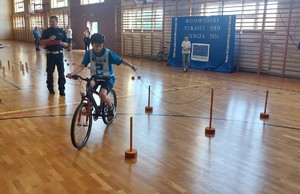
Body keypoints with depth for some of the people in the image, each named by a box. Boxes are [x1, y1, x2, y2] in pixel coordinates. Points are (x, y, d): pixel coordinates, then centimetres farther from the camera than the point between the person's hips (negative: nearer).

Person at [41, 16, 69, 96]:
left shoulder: (62, 31, 5)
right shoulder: (46, 31, 4)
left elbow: (66, 44, 7)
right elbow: (42, 42, 0)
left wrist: (61, 43, -15)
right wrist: (49, 39, -16)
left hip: (59, 54, 0)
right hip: (50, 54, 0)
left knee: (61, 72, -1)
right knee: (50, 72, 8)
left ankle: (62, 89, 6)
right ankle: (50, 88, 23)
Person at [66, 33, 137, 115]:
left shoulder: (108, 53, -17)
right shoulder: (89, 53, -10)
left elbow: (121, 60, -12)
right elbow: (82, 66, -14)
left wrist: (131, 66, -23)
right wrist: (72, 73, -29)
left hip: (108, 78, -3)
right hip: (95, 77, 4)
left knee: (102, 94, -28)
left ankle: (111, 107, 3)